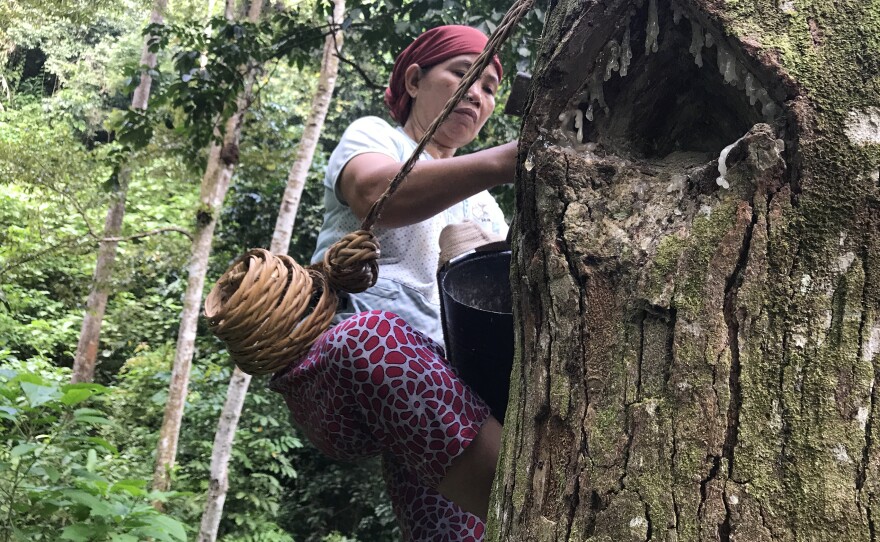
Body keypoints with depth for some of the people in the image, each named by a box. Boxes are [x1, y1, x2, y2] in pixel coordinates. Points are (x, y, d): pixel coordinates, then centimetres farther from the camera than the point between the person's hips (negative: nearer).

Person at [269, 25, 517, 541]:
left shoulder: (484, 203, 32)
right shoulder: (372, 135, 15)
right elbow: (376, 194, -11)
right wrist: (503, 161, -28)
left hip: (450, 380, 5)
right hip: (341, 359, -5)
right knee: (376, 337, -41)